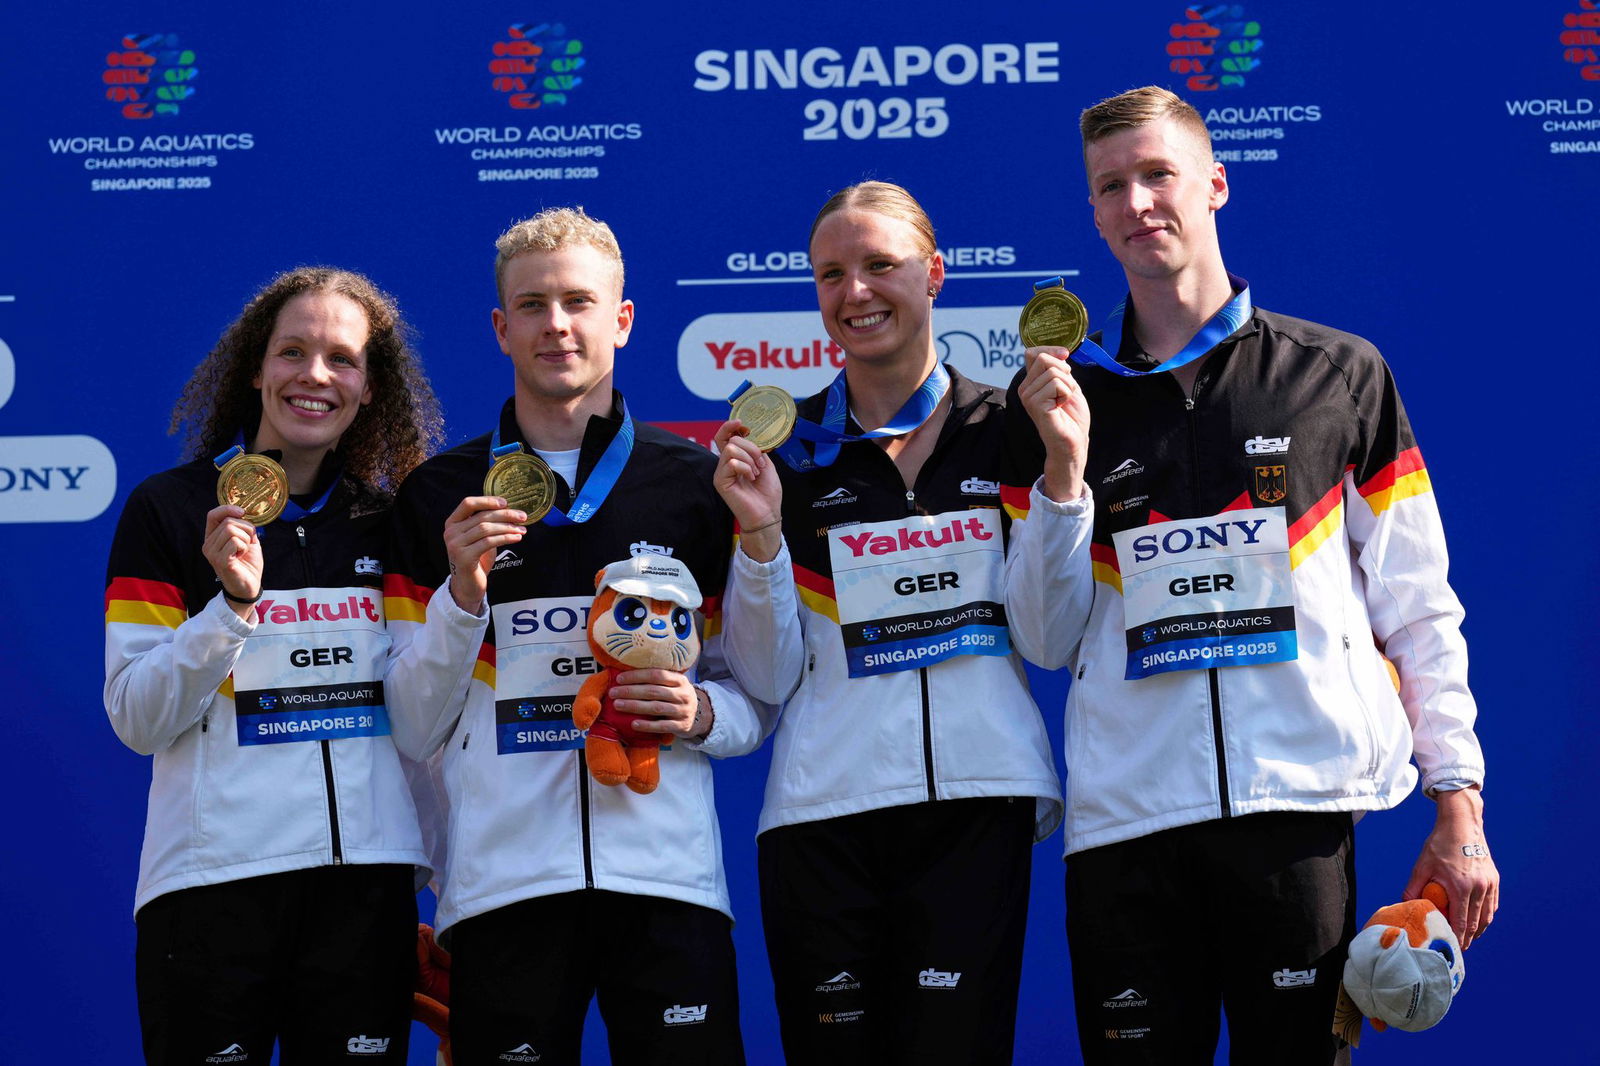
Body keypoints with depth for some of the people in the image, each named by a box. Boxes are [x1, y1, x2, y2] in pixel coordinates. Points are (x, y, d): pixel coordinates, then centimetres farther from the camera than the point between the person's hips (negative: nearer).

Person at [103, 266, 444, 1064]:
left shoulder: (391, 521, 11)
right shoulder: (167, 510, 1)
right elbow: (137, 721, -5)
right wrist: (234, 602, -16)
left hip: (367, 880, 3)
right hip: (211, 883, -3)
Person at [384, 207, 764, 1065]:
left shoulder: (697, 482, 10)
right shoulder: (438, 497, 10)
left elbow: (756, 702, 13)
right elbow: (414, 733, 6)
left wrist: (701, 714, -8)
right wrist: (464, 591, -7)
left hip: (668, 875, 0)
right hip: (501, 886, 0)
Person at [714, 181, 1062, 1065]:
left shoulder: (1004, 430, 8)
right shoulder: (785, 446, 6)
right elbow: (767, 677, 4)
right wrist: (760, 533, -10)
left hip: (979, 800, 0)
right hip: (825, 814, 0)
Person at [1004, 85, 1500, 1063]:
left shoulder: (1338, 376, 7)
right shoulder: (1063, 403, 11)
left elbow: (1419, 609, 7)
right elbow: (1047, 642, 8)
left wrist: (1458, 804, 1)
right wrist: (1063, 467, -4)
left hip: (1300, 805, -1)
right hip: (1123, 821, 1)